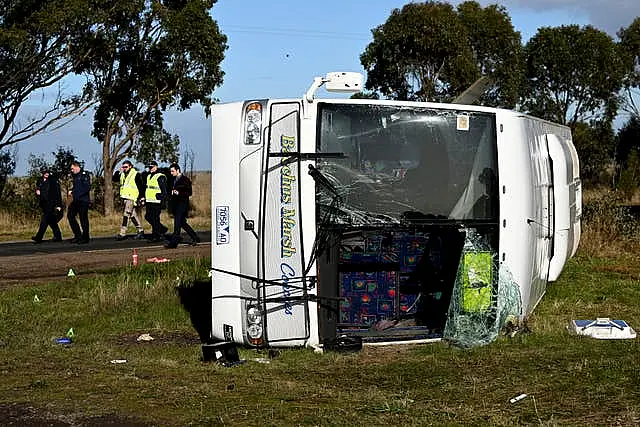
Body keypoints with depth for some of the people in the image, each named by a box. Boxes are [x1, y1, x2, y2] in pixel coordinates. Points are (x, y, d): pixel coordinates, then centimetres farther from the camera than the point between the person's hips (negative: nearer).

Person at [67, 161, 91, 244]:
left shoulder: (85, 175, -9)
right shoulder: (75, 176, 16)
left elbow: (88, 188, -17)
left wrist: (76, 193, -19)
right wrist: (71, 191, 8)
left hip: (83, 200, -9)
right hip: (76, 200, 9)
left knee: (83, 219, -4)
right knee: (70, 215, 1)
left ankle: (85, 238, 3)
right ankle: (78, 235, 9)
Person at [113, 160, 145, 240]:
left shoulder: (136, 175, -7)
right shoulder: (122, 175, 14)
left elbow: (141, 187, -8)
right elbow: (114, 179, 12)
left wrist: (140, 198, -13)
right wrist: (118, 171, 0)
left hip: (131, 198, -8)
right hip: (125, 198, 8)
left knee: (126, 215, -13)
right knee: (133, 215, 12)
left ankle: (122, 233, -15)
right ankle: (140, 231, 21)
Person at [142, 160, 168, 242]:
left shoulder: (160, 177, -9)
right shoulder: (148, 176, 18)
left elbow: (164, 191, -11)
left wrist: (162, 200, -15)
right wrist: (145, 199, 24)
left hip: (156, 202, -9)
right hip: (149, 201, 9)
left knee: (155, 219, -7)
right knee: (148, 217, 9)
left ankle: (156, 236, -1)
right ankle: (162, 229, 23)